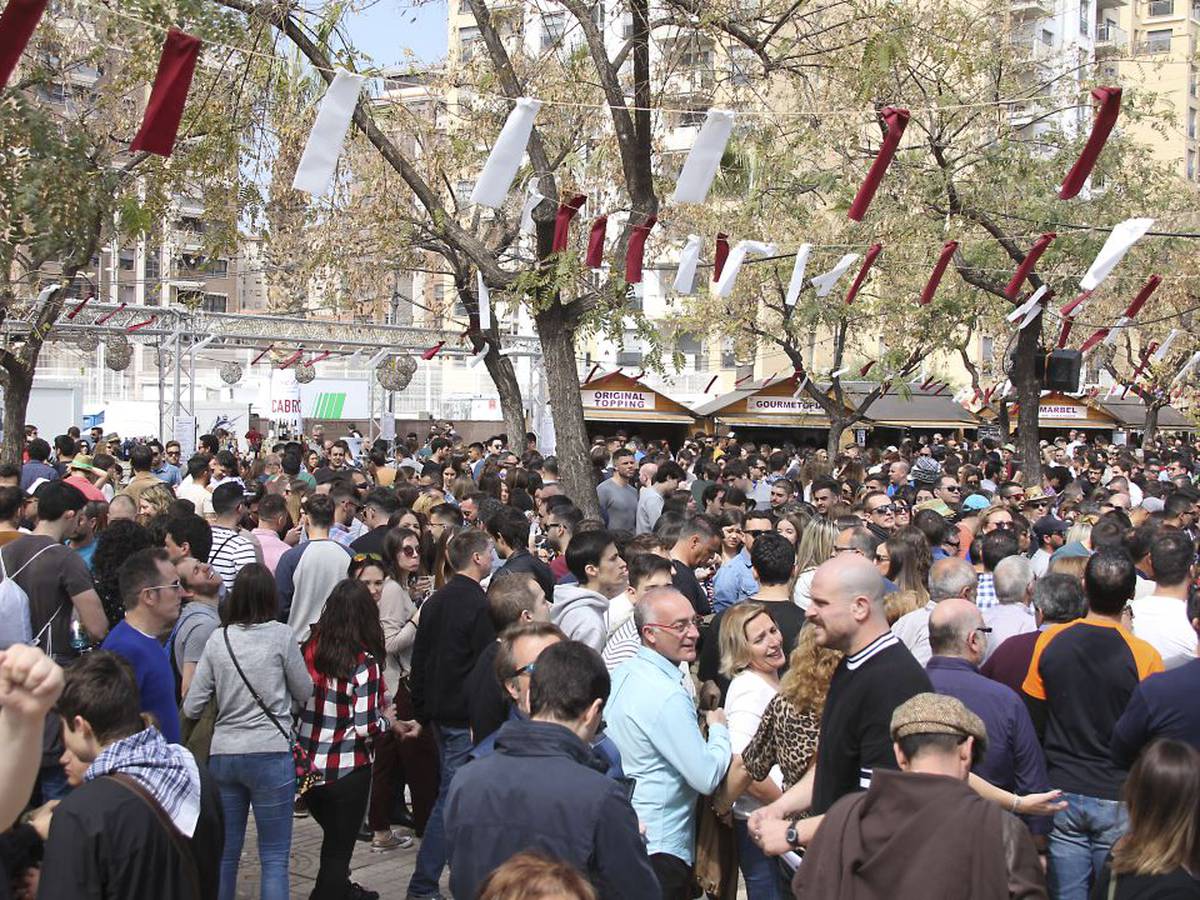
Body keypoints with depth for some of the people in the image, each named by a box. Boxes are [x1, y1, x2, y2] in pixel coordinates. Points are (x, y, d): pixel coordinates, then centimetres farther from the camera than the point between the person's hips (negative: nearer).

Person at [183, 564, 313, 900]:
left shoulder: (217, 640, 2)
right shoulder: (280, 635, -6)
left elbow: (191, 708, 3)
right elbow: (304, 693, 4)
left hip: (222, 755, 4)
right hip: (270, 754, -3)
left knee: (225, 853, 14)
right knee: (274, 858, 3)